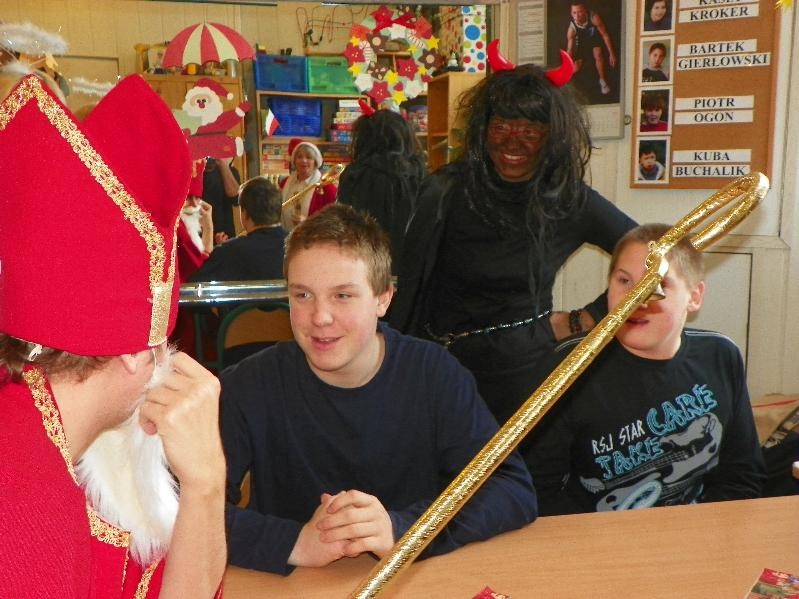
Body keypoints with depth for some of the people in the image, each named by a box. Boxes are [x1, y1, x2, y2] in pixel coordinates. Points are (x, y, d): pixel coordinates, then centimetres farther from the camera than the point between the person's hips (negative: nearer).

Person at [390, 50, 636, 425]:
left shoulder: (572, 201, -6)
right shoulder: (445, 193, -11)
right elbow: (410, 288, -9)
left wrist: (580, 322, -3)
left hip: (531, 373, 1)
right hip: (446, 369, -1)